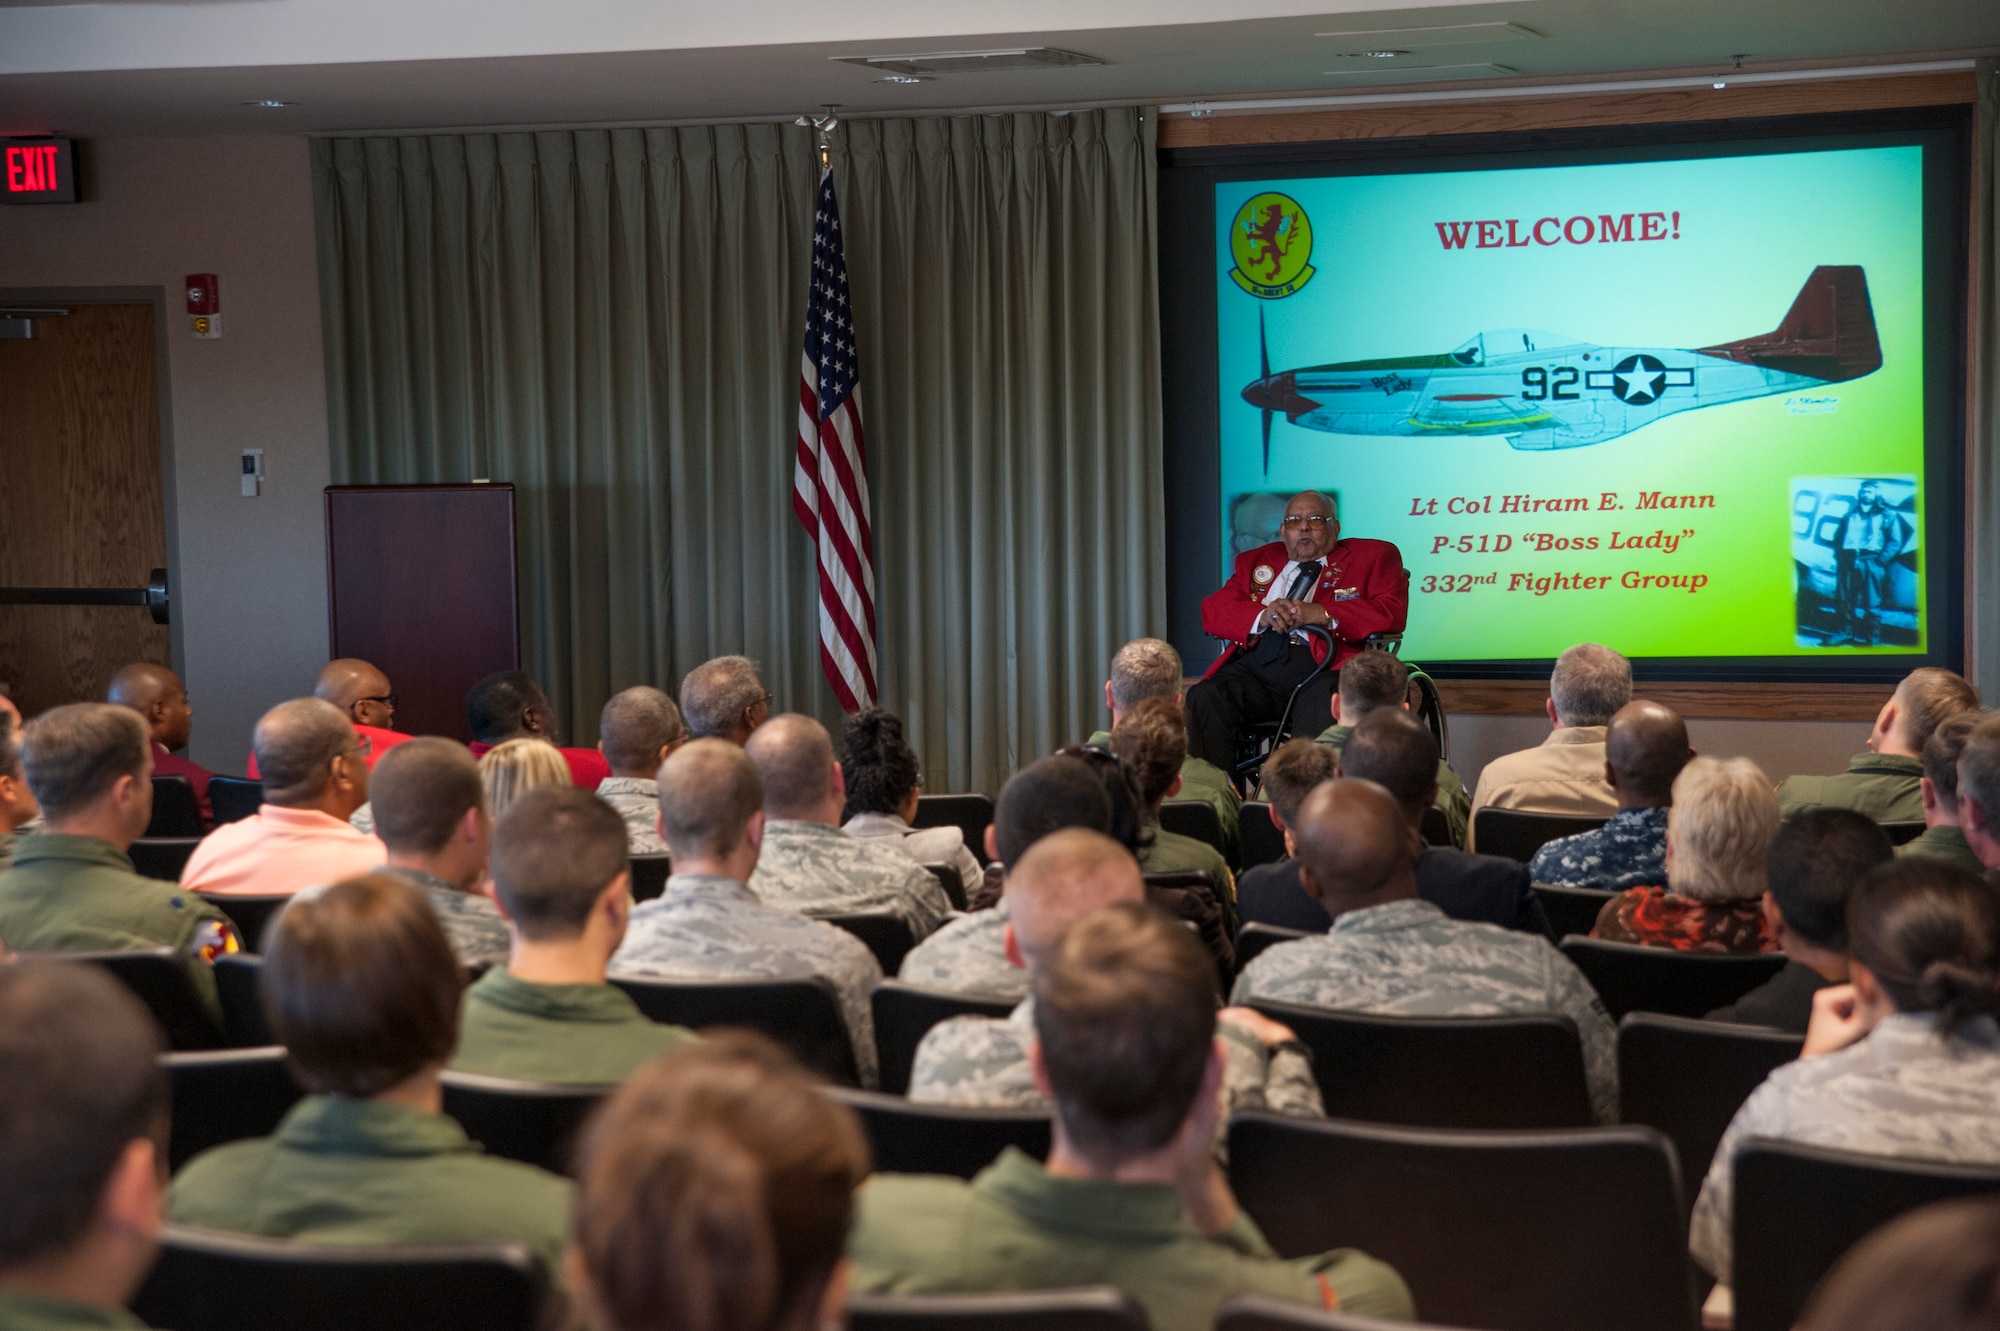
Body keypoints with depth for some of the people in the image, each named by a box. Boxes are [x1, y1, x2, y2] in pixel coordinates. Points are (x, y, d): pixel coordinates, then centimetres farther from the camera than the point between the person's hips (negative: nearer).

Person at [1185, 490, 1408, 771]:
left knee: (1323, 705, -39)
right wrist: (1262, 615, -7)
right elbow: (1212, 611, 16)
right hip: (1256, 663, 4)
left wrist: (1321, 614, -11)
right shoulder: (1256, 561, 29)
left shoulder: (1372, 556, 19)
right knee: (1202, 700, -27)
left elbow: (1392, 613, 2)